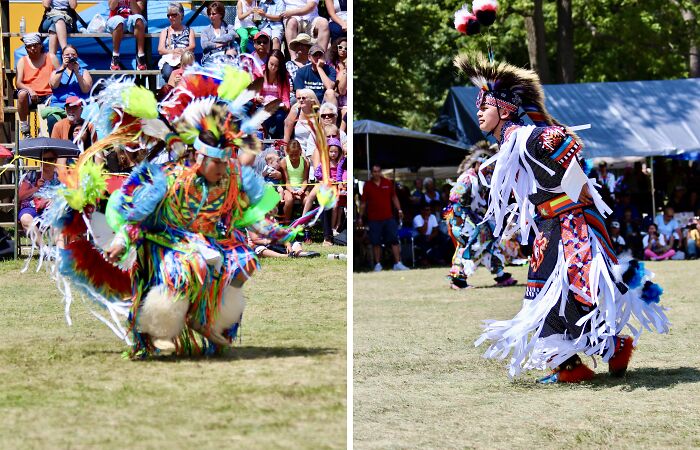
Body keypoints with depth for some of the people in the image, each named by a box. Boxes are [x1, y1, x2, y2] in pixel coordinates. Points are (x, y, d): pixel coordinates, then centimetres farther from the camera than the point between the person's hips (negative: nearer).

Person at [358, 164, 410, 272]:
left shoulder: (388, 183, 5)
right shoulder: (367, 185, 1)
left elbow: (394, 197, 14)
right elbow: (363, 202, 5)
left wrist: (399, 210, 7)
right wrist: (360, 217, 5)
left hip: (388, 217, 1)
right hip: (373, 219, -1)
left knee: (394, 240, -3)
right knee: (376, 243, 2)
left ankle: (398, 263, -2)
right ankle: (378, 264, 12)